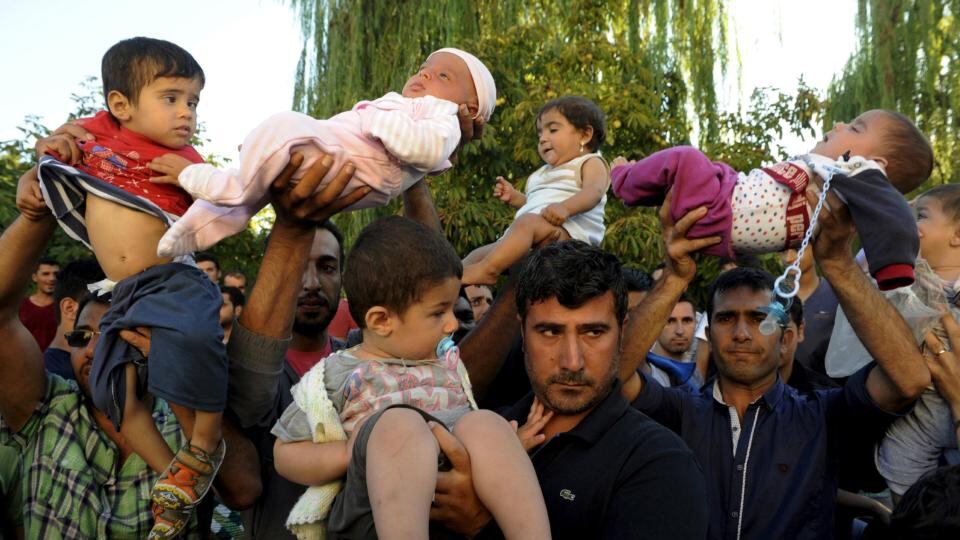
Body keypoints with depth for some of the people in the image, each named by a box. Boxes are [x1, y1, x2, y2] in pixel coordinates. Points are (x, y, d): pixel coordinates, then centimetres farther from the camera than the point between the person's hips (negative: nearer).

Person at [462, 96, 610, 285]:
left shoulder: (590, 163, 8)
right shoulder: (543, 173, 34)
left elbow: (594, 192, -14)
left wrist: (565, 207, -32)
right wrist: (515, 197, 21)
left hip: (567, 231, -9)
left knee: (527, 222, -35)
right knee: (480, 253, -1)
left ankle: (487, 270, -48)